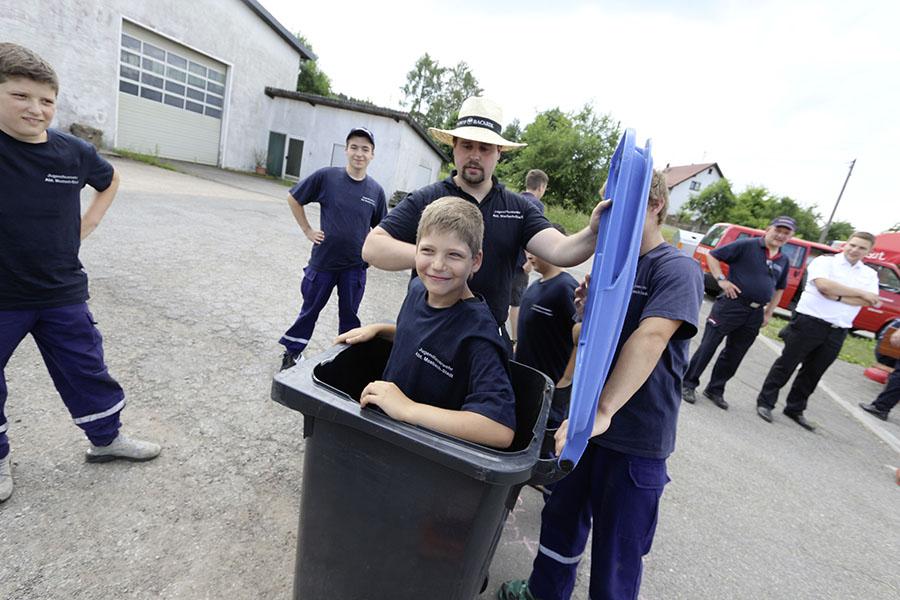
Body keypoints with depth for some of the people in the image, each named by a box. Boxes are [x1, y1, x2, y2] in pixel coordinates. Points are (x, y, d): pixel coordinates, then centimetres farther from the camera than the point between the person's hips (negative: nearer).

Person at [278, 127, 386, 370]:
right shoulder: (326, 176, -8)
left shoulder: (375, 190, -3)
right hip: (323, 260, 0)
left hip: (355, 266, 1)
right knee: (310, 309, 16)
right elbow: (293, 198, 3)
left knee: (349, 315, 13)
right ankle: (292, 352, 35)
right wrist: (307, 230, 0)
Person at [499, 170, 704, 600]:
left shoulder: (677, 269, -13)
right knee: (562, 515, 24)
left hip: (635, 437, -7)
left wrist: (603, 411, -39)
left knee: (617, 550, 11)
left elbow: (649, 338, -30)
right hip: (586, 421, 7)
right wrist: (589, 312, -7)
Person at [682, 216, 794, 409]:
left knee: (734, 355, 11)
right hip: (731, 304, -6)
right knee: (708, 346, -3)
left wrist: (768, 313, 17)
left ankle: (715, 390, 24)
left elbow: (779, 289, 25)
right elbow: (712, 256, -4)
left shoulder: (783, 261, 13)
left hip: (755, 314, 6)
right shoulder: (746, 245, -6)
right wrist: (721, 280, -13)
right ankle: (688, 384, 8)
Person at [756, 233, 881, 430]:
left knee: (813, 373, 12)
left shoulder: (870, 274, 13)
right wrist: (861, 293, -10)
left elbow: (868, 301, -3)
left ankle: (795, 410, 24)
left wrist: (837, 296, -15)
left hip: (837, 332, 5)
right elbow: (824, 285, -19)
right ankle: (765, 402, 9)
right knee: (786, 364, 0)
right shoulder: (825, 261, -1)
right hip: (809, 322, -5)